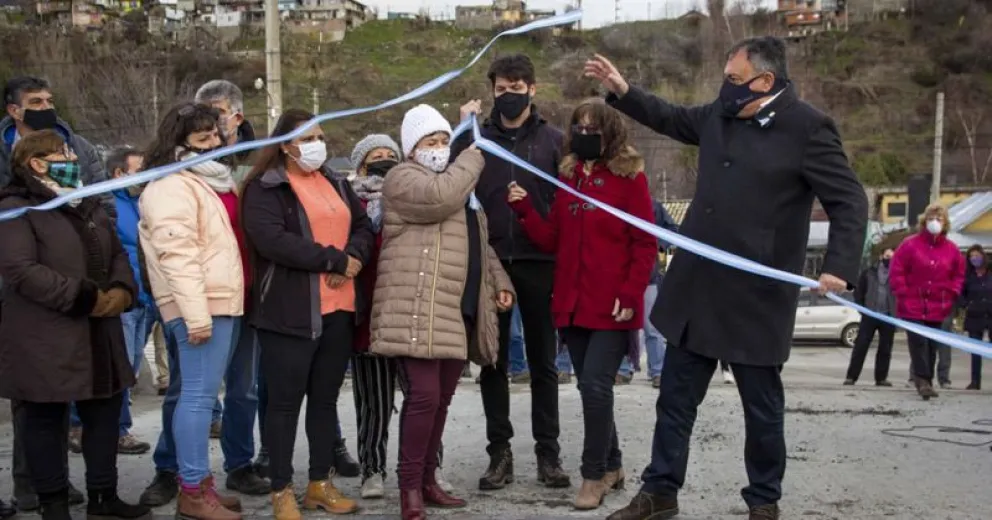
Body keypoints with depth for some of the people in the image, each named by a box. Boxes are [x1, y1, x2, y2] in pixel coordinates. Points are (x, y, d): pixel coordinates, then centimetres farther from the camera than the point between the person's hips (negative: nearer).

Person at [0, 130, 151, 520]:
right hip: (44, 339, -8)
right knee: (47, 421, 2)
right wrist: (86, 296, -20)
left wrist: (122, 290, -4)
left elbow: (117, 254, 18)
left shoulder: (89, 205, 17)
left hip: (98, 334, 8)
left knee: (105, 412, 12)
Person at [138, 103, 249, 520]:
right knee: (199, 394, -8)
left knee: (189, 392, 15)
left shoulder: (214, 178, 19)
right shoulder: (171, 186, -11)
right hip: (201, 305, -10)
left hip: (223, 300, 10)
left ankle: (170, 471, 24)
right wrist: (196, 313, -26)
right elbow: (177, 254, -20)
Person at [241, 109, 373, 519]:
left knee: (326, 398, 13)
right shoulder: (265, 188, -6)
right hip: (290, 312, -6)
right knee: (286, 401, 0)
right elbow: (271, 239, -21)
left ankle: (321, 483, 24)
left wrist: (355, 257, -10)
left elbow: (363, 225, 13)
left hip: (338, 308, 7)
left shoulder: (336, 183, 17)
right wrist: (335, 260, -18)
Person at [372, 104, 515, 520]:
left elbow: (479, 243, 29)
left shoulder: (459, 183, 25)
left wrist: (499, 282, 17)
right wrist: (473, 157, -9)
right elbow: (440, 197, -23)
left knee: (441, 399, 11)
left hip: (458, 311, 8)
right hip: (418, 312, -8)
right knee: (423, 396, -14)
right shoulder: (403, 178, -2)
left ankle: (427, 480, 20)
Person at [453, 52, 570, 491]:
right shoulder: (478, 138, 7)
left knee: (543, 361, 7)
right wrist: (463, 134, -10)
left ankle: (548, 452, 14)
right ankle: (499, 451, 15)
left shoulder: (552, 140, 5)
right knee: (493, 363, 6)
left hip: (538, 263, -1)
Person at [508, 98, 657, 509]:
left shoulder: (629, 178, -5)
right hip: (573, 303, 6)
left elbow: (646, 244, -7)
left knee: (595, 385, -10)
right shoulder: (567, 177, 11)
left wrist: (630, 295, -14)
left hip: (612, 305, -6)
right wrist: (525, 210, -3)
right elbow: (553, 241, 10)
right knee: (590, 389, 12)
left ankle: (594, 475, 3)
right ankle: (611, 466, 28)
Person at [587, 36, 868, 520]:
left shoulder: (808, 128, -12)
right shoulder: (719, 116, 6)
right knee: (675, 399, 13)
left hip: (755, 297, -6)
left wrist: (839, 267, -24)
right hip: (697, 289, 6)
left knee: (762, 408, 9)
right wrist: (622, 91, 15)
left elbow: (849, 202, -11)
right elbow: (671, 118, 26)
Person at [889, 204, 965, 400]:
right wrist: (904, 295, -10)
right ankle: (923, 380, -12)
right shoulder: (910, 245, -5)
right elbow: (896, 272, -5)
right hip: (913, 307, -4)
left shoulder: (951, 249, 5)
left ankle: (925, 381, 20)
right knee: (918, 343, -11)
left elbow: (959, 275, 16)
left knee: (932, 346, 10)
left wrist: (951, 295, 4)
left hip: (937, 309, 4)